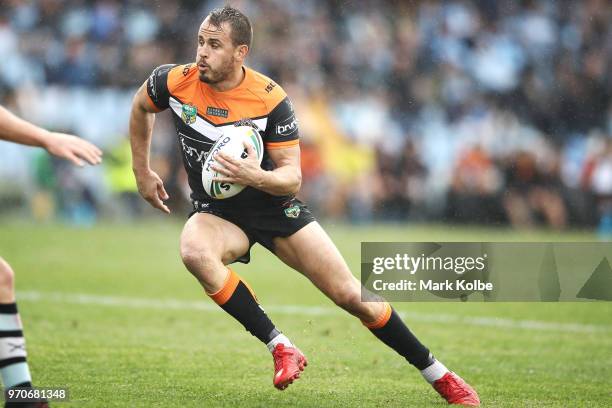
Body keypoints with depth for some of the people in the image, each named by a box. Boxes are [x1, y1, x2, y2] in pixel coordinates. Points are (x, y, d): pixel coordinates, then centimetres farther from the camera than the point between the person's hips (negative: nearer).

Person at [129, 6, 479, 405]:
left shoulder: (271, 99, -19)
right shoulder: (175, 82, -13)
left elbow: (292, 177, -16)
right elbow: (141, 107, 12)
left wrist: (256, 177, -37)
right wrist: (142, 172, 11)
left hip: (275, 207, -1)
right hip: (217, 213, 1)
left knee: (351, 295, -6)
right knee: (194, 251, -37)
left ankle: (439, 375, 11)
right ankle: (281, 348, -26)